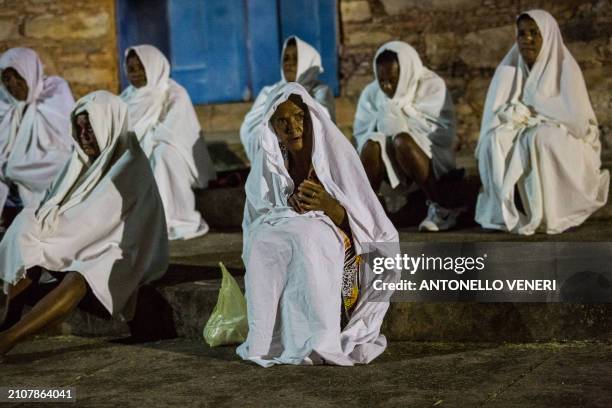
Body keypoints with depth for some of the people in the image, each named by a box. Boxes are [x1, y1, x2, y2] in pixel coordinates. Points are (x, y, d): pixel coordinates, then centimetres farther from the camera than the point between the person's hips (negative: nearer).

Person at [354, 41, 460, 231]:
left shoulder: (432, 87, -8)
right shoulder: (371, 93, 2)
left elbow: (444, 135, -16)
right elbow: (361, 135, -1)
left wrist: (402, 129, -20)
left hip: (431, 162, -2)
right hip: (390, 167, 2)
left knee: (403, 141, -34)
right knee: (372, 145, -29)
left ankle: (442, 208, -19)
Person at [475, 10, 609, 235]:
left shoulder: (565, 68, -5)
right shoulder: (508, 70, 6)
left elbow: (577, 119, -16)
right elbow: (493, 116, -1)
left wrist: (525, 111, -12)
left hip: (563, 151, -3)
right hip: (518, 143, 3)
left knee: (539, 139, -36)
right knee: (495, 141, -29)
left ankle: (548, 213, -26)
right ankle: (513, 210, -24)